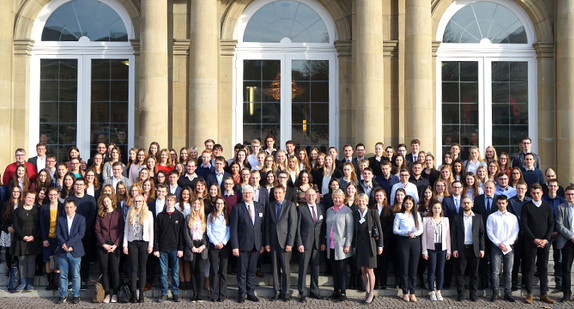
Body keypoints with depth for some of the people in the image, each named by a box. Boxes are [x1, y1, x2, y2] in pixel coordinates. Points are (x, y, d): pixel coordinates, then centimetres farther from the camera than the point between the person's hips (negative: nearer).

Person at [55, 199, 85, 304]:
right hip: (62, 252, 2)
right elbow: (58, 234, 3)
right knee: (63, 275, 6)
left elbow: (80, 234, -7)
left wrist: (68, 244, -15)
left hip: (75, 252, -2)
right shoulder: (60, 219, 11)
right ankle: (63, 295, 15)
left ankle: (76, 295, 12)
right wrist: (64, 245, -13)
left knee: (76, 275, 2)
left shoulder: (81, 219, 3)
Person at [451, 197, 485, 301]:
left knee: (474, 273, 4)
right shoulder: (457, 218, 7)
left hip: (474, 249, 1)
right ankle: (460, 294, 9)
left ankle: (473, 294, 13)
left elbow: (482, 233, 7)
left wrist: (482, 249, -1)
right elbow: (453, 234, 5)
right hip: (461, 249, -1)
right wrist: (454, 249, -4)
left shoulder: (478, 217, 9)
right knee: (459, 272, 1)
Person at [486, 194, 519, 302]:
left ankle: (507, 293, 8)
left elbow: (515, 233, 5)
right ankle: (495, 293, 0)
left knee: (508, 272, 2)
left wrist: (505, 244, -7)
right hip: (496, 247, -1)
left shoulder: (513, 217, 10)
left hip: (509, 247, 2)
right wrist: (499, 244, -10)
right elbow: (489, 233, 1)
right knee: (495, 271, -5)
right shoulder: (492, 217, 5)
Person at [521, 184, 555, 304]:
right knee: (529, 268, -1)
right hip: (530, 242, -3)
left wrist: (546, 239, -5)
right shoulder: (526, 206, 0)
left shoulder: (548, 206, 9)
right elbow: (523, 224, -5)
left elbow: (551, 224, 8)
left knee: (544, 268, 5)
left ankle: (543, 294, 11)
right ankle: (529, 293, 6)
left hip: (545, 242, 3)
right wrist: (534, 239, -12)